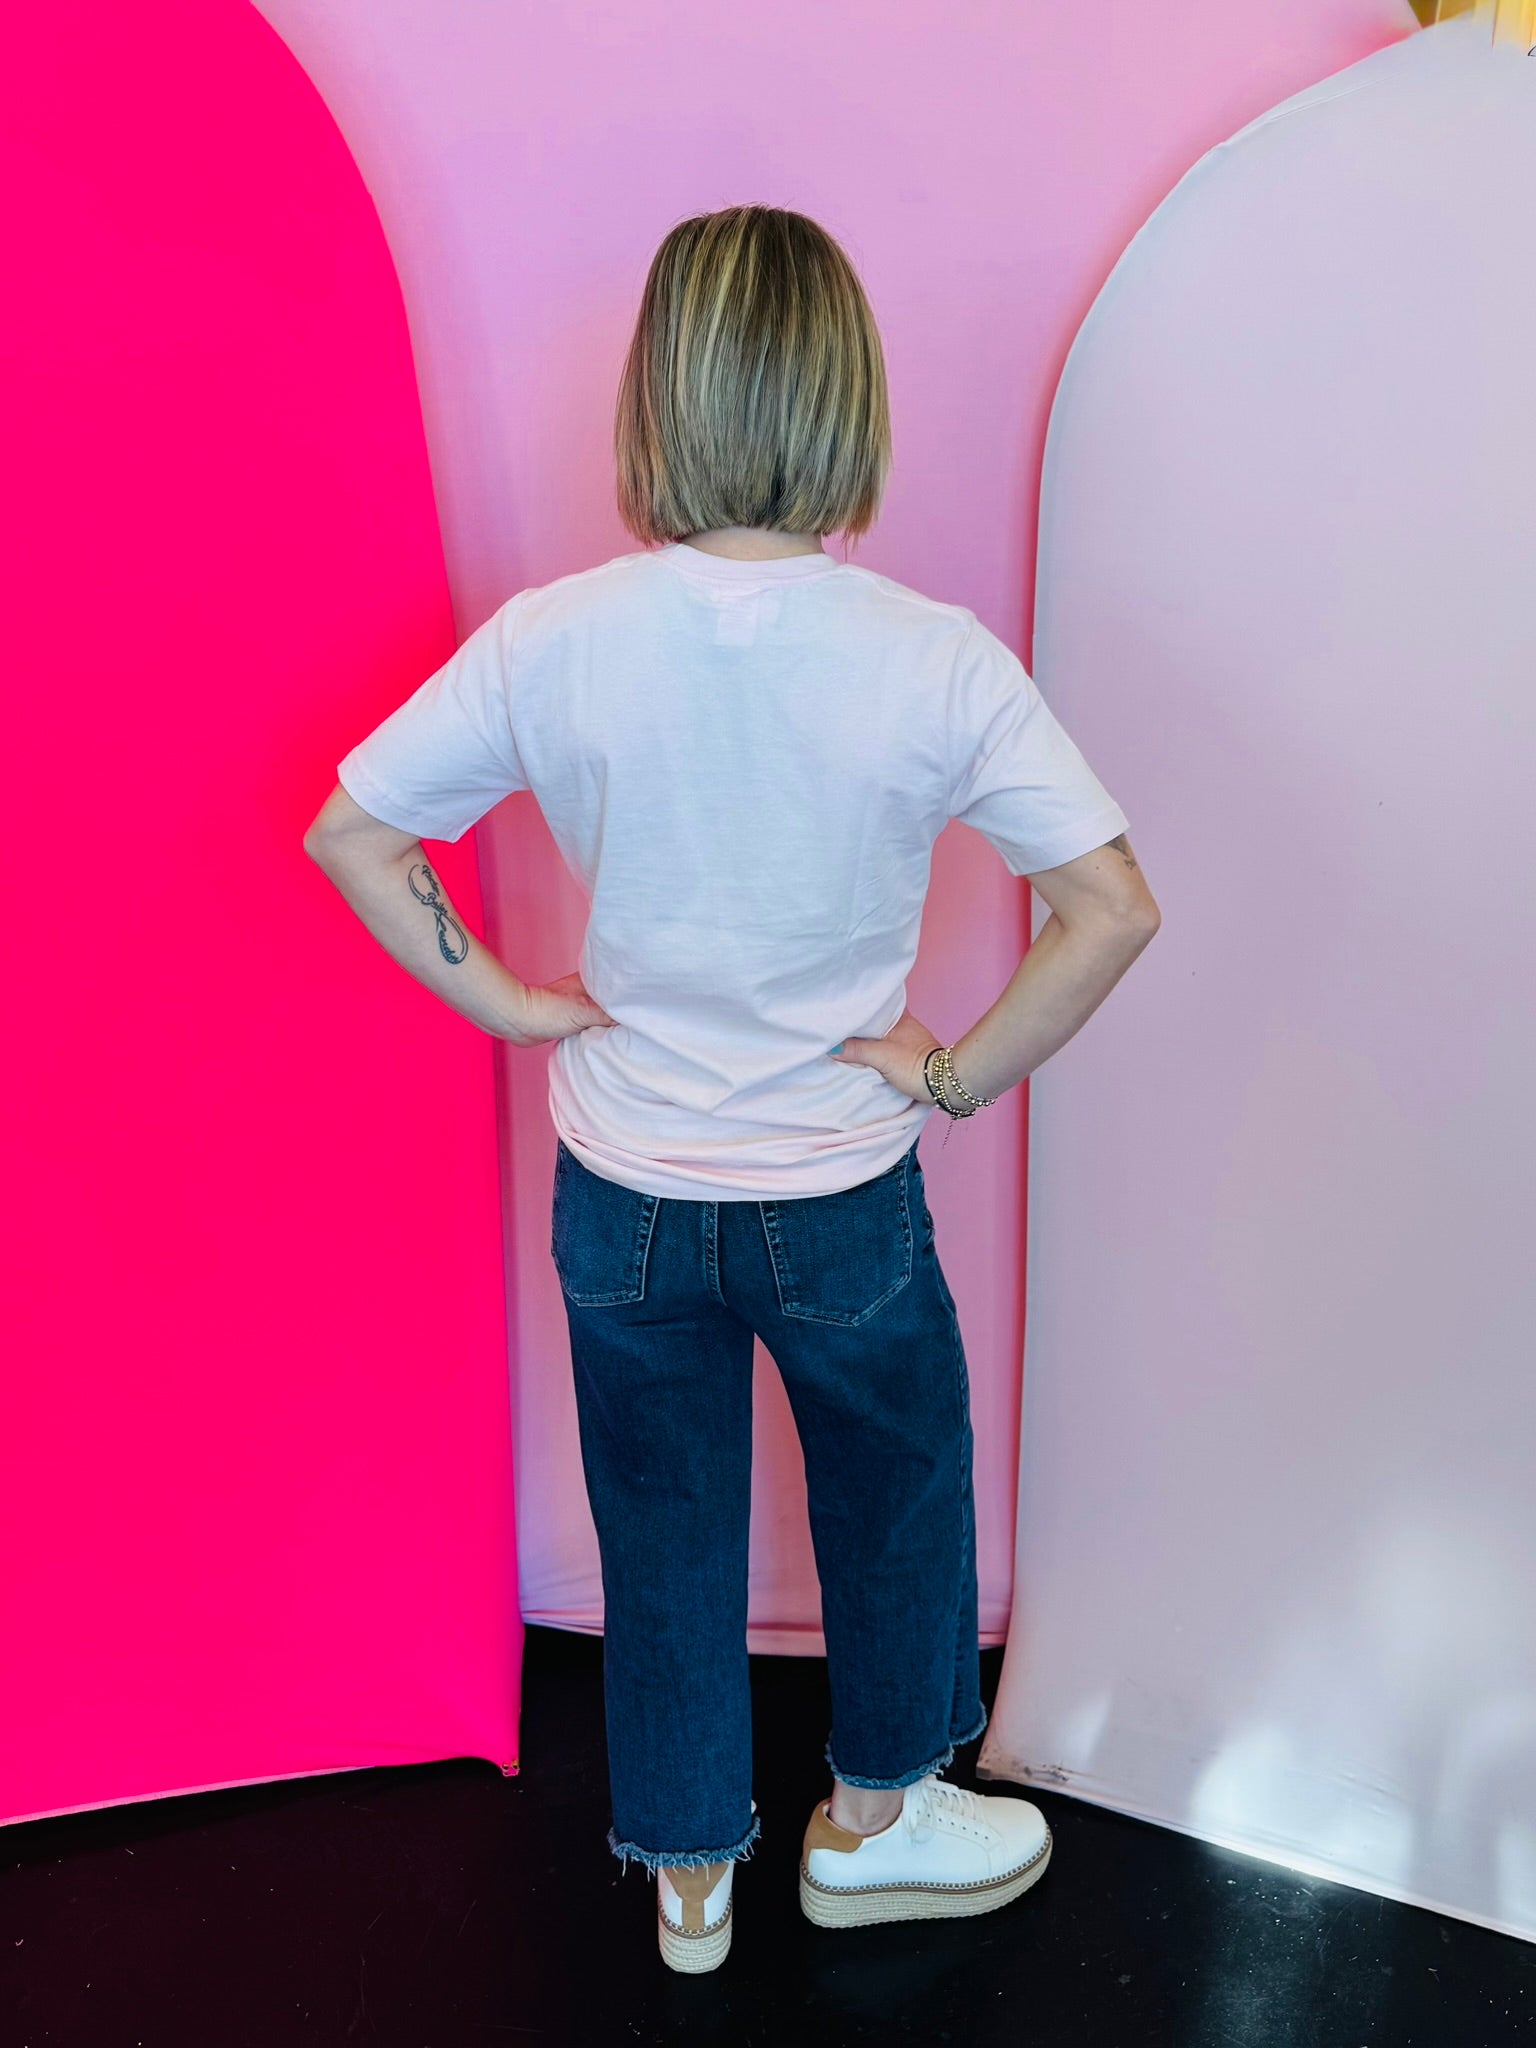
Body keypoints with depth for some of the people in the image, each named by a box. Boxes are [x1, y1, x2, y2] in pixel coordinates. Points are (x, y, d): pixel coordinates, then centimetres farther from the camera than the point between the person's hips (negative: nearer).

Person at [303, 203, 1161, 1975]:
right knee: (892, 1494, 26)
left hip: (623, 1196, 2)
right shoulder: (936, 660, -19)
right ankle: (872, 1824, 49)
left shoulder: (553, 638, -15)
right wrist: (960, 1074, -7)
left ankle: (687, 1879, 44)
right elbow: (1112, 910, -18)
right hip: (844, 1201, -1)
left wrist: (507, 1001, 0)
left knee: (664, 1531, 22)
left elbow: (349, 839, -7)